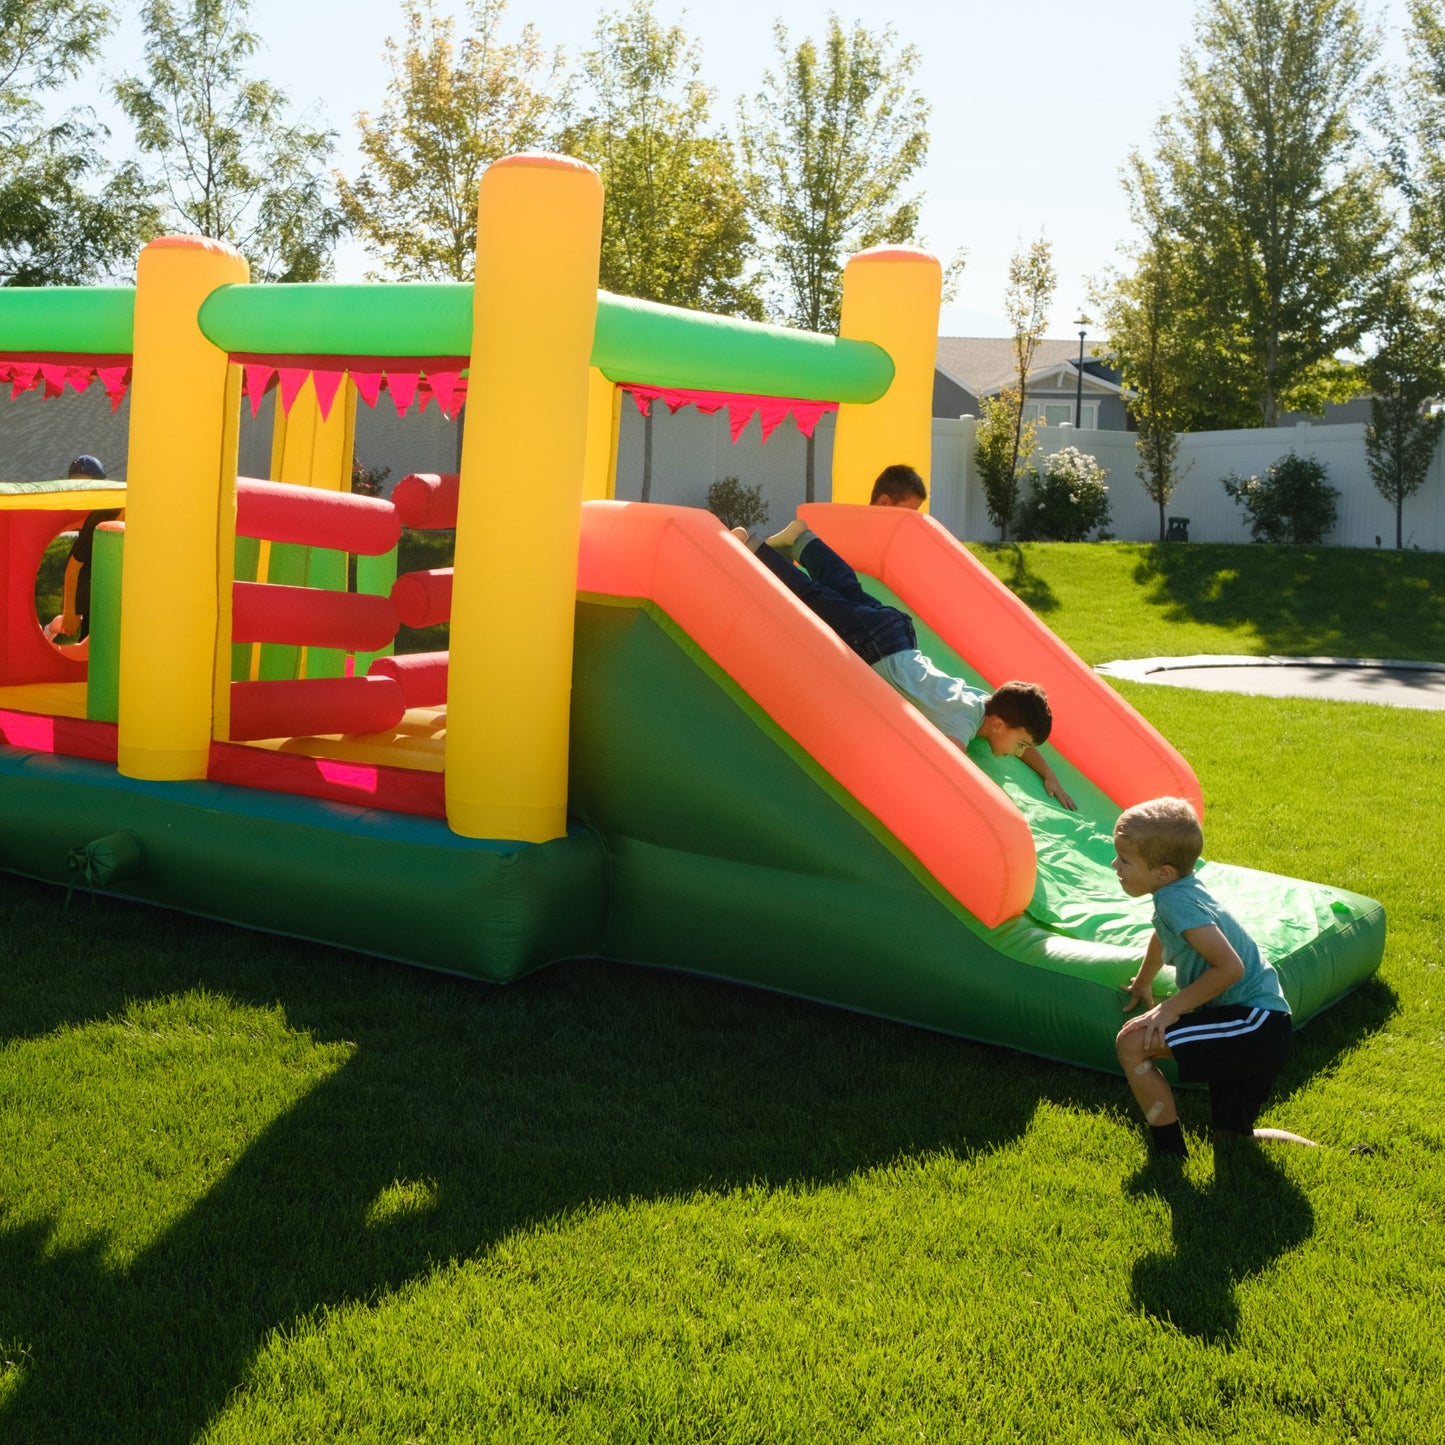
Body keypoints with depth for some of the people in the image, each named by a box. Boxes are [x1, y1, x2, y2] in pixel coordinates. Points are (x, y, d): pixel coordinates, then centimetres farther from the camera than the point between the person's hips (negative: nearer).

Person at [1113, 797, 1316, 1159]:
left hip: (1254, 1024, -11)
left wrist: (1172, 1007, -19)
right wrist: (1143, 982, 47)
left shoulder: (1176, 901, -20)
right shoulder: (1179, 892, 10)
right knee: (1233, 1137, 21)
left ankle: (1169, 1156, -6)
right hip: (1262, 1030, 11)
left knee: (1132, 1042, -18)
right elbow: (1162, 936, 33)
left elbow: (1230, 966, -27)